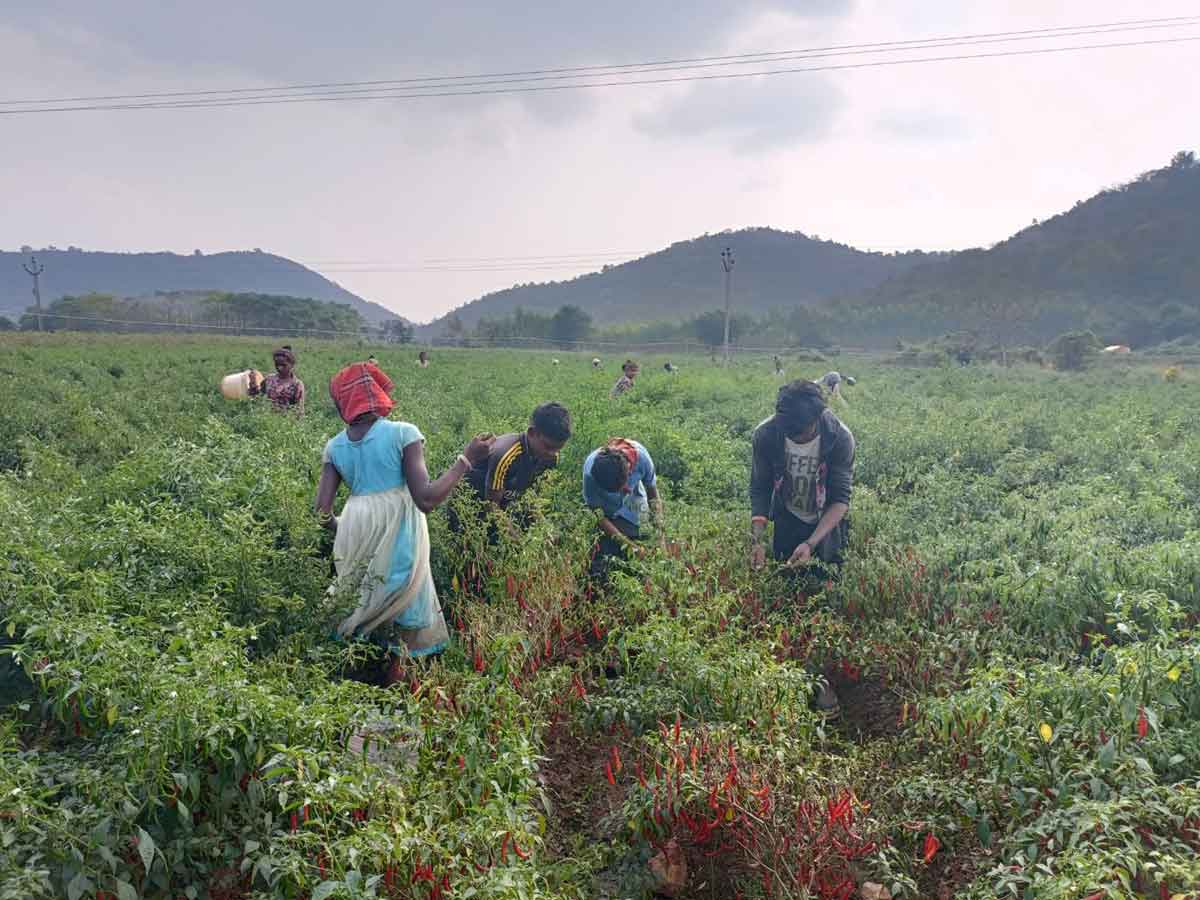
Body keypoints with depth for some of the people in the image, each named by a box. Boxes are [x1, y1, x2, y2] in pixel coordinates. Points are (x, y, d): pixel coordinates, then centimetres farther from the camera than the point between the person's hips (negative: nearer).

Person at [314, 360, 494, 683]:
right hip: (398, 543, -4)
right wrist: (466, 460, -8)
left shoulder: (335, 446, 5)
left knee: (361, 611, 21)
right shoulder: (403, 433, -9)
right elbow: (426, 499, -16)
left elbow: (323, 514, 1)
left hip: (355, 533, 4)